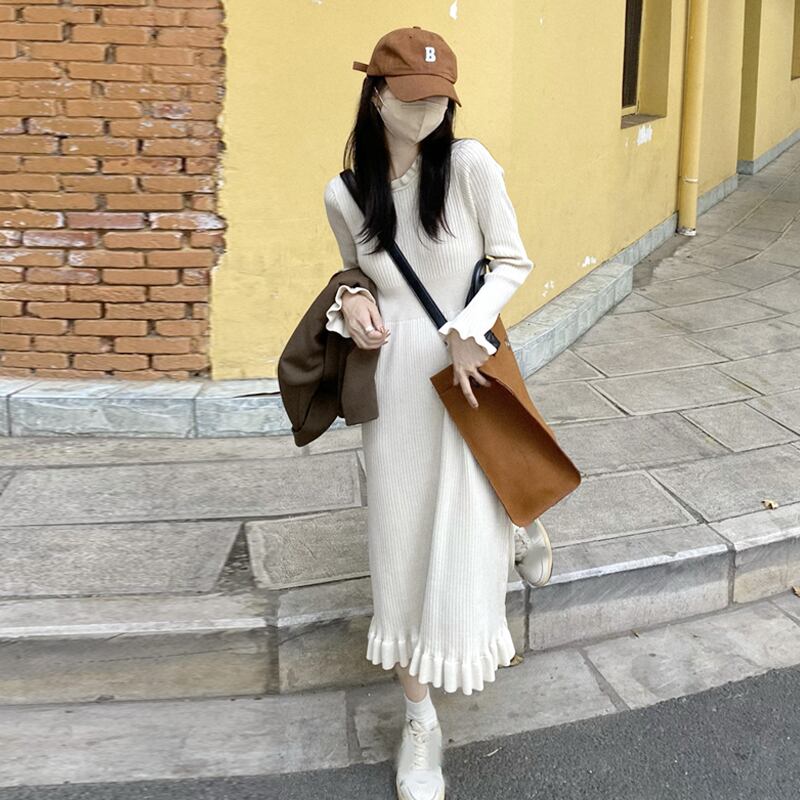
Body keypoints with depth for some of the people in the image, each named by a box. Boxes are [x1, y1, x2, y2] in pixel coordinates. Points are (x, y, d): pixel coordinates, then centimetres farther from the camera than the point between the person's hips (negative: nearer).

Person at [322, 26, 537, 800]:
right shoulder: (344, 194, -1)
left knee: (465, 534, 2)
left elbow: (512, 263, -3)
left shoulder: (469, 164, -10)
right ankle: (419, 718, 20)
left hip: (469, 371, -2)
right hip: (394, 382, 2)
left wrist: (466, 331, -15)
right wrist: (352, 301, -6)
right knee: (402, 540, 5)